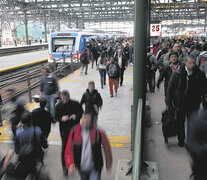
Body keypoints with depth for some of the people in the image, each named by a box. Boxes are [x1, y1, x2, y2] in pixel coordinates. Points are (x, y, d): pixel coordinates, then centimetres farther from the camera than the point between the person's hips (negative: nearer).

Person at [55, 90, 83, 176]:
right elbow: (56, 117, 1)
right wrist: (62, 118, -21)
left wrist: (76, 115, -21)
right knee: (64, 147, -1)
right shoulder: (58, 106, -6)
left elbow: (82, 113, 1)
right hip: (64, 130, -1)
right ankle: (65, 167, 13)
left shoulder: (75, 104, -8)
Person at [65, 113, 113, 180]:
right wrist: (70, 164, -23)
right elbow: (69, 149, -9)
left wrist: (108, 164, 4)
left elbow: (106, 148, -5)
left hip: (95, 169, -3)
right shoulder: (74, 132, -14)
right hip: (81, 168, 3)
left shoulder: (99, 133, -19)